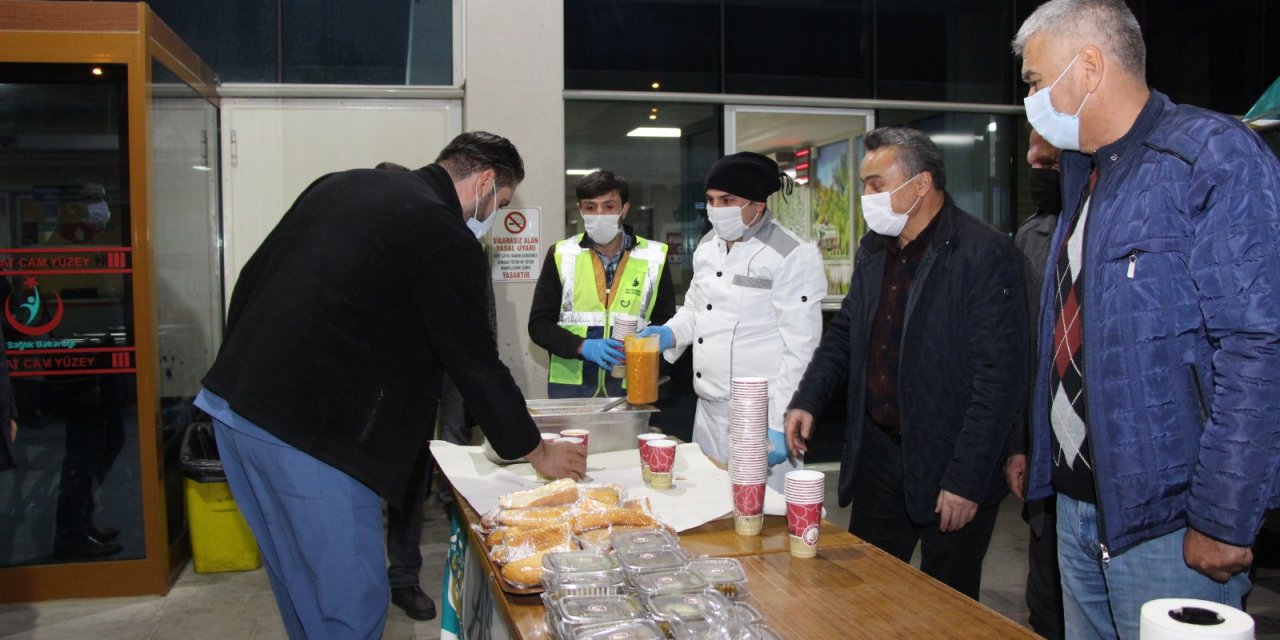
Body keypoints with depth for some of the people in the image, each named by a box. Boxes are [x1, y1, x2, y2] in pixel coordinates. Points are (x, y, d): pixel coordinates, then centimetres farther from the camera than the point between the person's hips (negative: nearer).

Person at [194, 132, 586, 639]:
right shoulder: (446, 238, -11)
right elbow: (476, 362, -7)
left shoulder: (343, 184, 13)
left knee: (301, 586, 21)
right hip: (307, 431, -9)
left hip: (231, 398, 10)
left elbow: (252, 275, 16)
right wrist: (537, 451, 6)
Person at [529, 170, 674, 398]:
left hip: (632, 387, 0)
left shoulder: (653, 257, 3)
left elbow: (667, 322, 8)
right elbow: (539, 324, 2)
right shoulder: (561, 255, 3)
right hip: (571, 385, 0)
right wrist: (582, 346, -15)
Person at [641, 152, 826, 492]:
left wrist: (780, 424, -16)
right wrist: (670, 333, 5)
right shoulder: (709, 245, 11)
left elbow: (801, 349, -14)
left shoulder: (793, 256, -12)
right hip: (709, 412, 7)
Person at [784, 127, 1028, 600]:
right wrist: (807, 400, 3)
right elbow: (844, 333, 18)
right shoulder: (873, 250, 8)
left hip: (947, 468, -6)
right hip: (877, 455, 7)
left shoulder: (985, 254, -16)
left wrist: (966, 478, -19)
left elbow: (999, 378, -18)